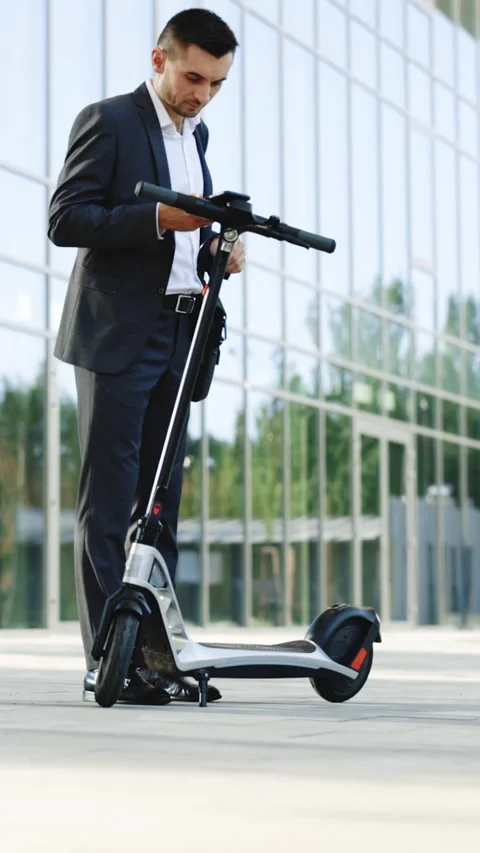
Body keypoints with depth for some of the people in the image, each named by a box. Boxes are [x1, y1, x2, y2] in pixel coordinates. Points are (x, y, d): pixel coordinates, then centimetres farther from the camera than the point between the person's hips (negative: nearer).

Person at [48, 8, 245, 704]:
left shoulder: (196, 134, 18)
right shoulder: (107, 122, -6)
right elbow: (64, 219, -13)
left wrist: (217, 247, 5)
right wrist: (159, 218, -21)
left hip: (178, 334, 8)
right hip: (117, 336, -8)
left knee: (161, 498, 8)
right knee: (108, 501, -6)